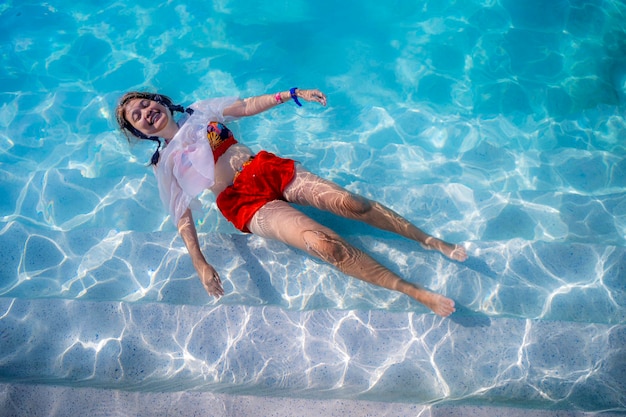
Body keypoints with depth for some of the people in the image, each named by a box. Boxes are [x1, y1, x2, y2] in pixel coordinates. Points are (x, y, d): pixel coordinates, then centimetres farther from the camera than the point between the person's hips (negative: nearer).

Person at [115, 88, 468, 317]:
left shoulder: (199, 112, 19)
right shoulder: (165, 163, 9)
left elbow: (248, 106, 19)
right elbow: (182, 214, -1)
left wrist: (293, 95, 9)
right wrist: (200, 264, -14)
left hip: (268, 167, 4)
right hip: (244, 202, -4)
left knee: (350, 202, -17)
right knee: (327, 245, -24)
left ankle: (432, 241, -4)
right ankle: (415, 293, -19)